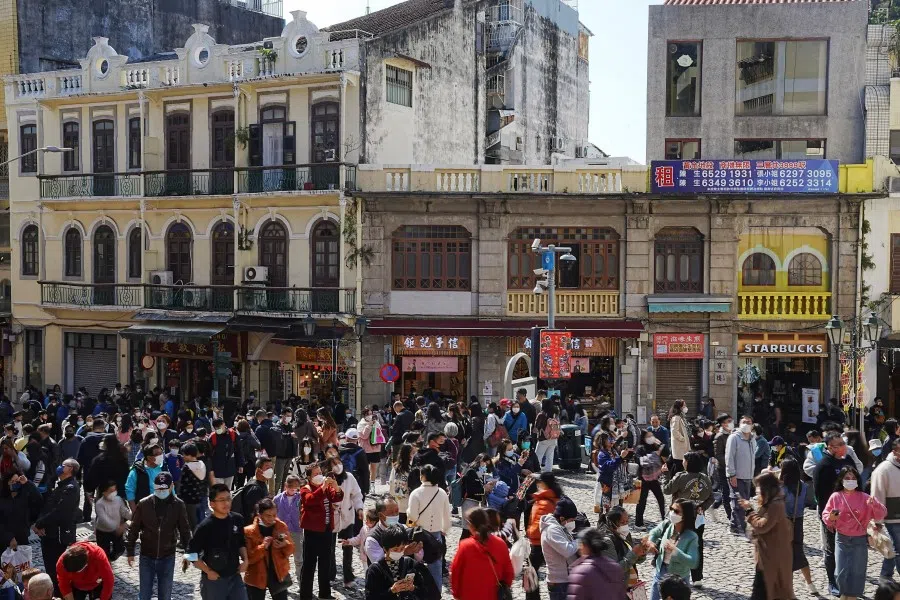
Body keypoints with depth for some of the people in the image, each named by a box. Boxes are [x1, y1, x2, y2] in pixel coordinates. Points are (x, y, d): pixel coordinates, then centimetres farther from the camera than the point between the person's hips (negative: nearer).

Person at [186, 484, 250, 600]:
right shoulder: (206, 527, -17)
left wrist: (245, 560, 0)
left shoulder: (237, 520, -1)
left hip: (235, 577, 4)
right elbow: (191, 554, -12)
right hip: (213, 581, -4)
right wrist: (208, 572, -12)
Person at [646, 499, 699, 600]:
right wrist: (650, 542, -12)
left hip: (678, 578, -5)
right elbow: (653, 534, 10)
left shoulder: (691, 537, -23)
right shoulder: (666, 524, -10)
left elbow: (693, 563, -30)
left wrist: (674, 550, -39)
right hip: (660, 572, 5)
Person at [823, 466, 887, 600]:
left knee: (857, 573, 4)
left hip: (860, 540, 0)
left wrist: (874, 505, -25)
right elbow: (825, 515, 0)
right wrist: (830, 518, -22)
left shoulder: (864, 497, -3)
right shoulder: (835, 497, -3)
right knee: (841, 573, -3)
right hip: (842, 539, 0)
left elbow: (881, 515, -5)